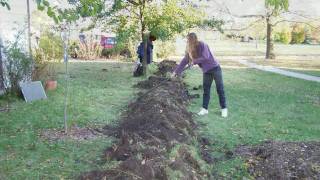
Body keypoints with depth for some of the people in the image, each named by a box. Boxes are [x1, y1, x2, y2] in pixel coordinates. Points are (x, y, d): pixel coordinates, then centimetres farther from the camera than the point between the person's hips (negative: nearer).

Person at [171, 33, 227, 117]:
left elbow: (206, 57, -28)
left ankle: (224, 108, 8)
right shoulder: (190, 50, 1)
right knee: (206, 90, 6)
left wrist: (194, 61, -22)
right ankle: (204, 109, 11)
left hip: (215, 68, -6)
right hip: (206, 71, 6)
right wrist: (176, 71, 1)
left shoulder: (202, 45, -19)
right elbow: (184, 61, 3)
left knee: (220, 89, 0)